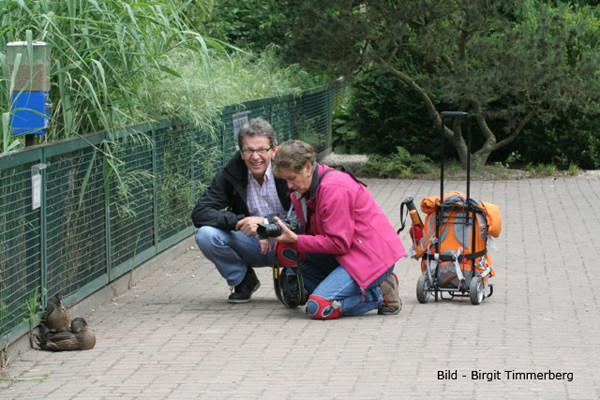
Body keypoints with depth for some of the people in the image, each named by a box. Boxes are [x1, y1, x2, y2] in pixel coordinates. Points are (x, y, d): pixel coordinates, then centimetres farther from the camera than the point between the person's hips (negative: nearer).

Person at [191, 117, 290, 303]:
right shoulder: (229, 174, -8)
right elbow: (199, 213, -16)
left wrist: (266, 222, -36)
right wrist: (238, 222, -31)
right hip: (251, 244, 2)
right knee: (205, 235, -23)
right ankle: (244, 280, 4)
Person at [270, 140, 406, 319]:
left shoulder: (333, 189, -19)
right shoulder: (308, 188, 11)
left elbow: (339, 243, -21)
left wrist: (296, 240, -20)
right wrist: (286, 238, -5)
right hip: (350, 253, 11)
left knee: (318, 308, -23)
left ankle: (380, 294, -5)